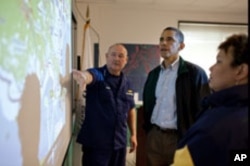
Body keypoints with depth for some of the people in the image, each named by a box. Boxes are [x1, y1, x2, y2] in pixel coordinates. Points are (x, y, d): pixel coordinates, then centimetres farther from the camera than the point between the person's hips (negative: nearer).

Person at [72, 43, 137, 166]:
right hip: (96, 142, -5)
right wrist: (82, 76, -56)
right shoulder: (98, 75, -8)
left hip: (119, 142, 6)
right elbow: (89, 75, -32)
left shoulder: (127, 84, 9)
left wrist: (133, 134, 13)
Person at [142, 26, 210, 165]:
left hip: (180, 138, -5)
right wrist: (148, 129, 11)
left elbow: (202, 110, -9)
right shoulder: (153, 74, 9)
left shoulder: (195, 73, -8)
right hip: (154, 136, 5)